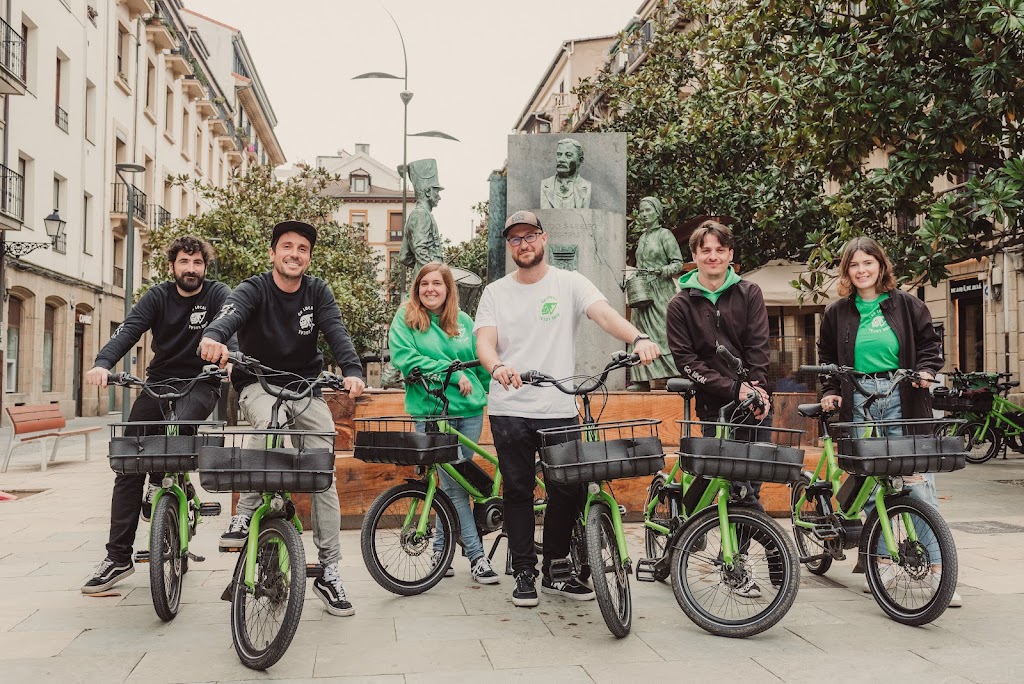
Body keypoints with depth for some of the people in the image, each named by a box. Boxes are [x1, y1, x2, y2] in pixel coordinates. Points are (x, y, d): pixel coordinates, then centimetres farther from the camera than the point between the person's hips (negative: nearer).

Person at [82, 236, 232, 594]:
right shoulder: (159, 296, 2)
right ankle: (118, 557, 4)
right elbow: (129, 329, -12)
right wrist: (102, 363, -32)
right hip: (158, 381, 3)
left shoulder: (217, 293, -4)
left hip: (199, 383, -3)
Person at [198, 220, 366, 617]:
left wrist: (353, 371, -37)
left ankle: (329, 571, 2)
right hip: (259, 385, -3)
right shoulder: (254, 290, -10)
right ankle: (245, 513, -19)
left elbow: (337, 333, -17)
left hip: (306, 386, 3)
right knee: (270, 422, -38)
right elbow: (231, 315, -32)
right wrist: (213, 338, -56)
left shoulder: (318, 293, -2)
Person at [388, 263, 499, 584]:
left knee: (456, 481, 7)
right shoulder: (405, 318, 2)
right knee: (454, 483, -4)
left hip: (470, 410, 4)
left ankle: (440, 548, 21)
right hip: (432, 411, -4)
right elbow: (403, 357, -11)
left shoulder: (463, 321, 14)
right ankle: (477, 556, 5)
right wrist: (451, 372, -15)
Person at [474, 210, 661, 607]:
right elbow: (484, 342, -5)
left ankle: (555, 572, 21)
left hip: (559, 410, 0)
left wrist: (639, 339, -32)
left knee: (568, 492, 3)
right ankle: (524, 574, 18)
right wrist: (497, 367, -29)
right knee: (518, 492, 6)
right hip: (509, 410, 1)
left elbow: (604, 314, -12)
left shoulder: (569, 283, 4)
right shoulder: (495, 293, 8)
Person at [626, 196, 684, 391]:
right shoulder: (642, 238, 18)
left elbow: (678, 264, -6)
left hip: (660, 291, -7)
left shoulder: (665, 235, -2)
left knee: (663, 331, -12)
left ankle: (676, 375, -9)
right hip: (642, 293, 7)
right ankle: (643, 379, 2)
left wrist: (661, 270, -21)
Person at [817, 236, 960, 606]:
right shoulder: (837, 312, 11)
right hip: (859, 402, 2)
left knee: (918, 481, -8)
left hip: (903, 399, -2)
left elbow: (929, 344, 10)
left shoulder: (907, 305, 7)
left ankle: (939, 569, -4)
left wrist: (926, 371, -9)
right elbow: (827, 358, 18)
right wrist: (830, 391, 5)